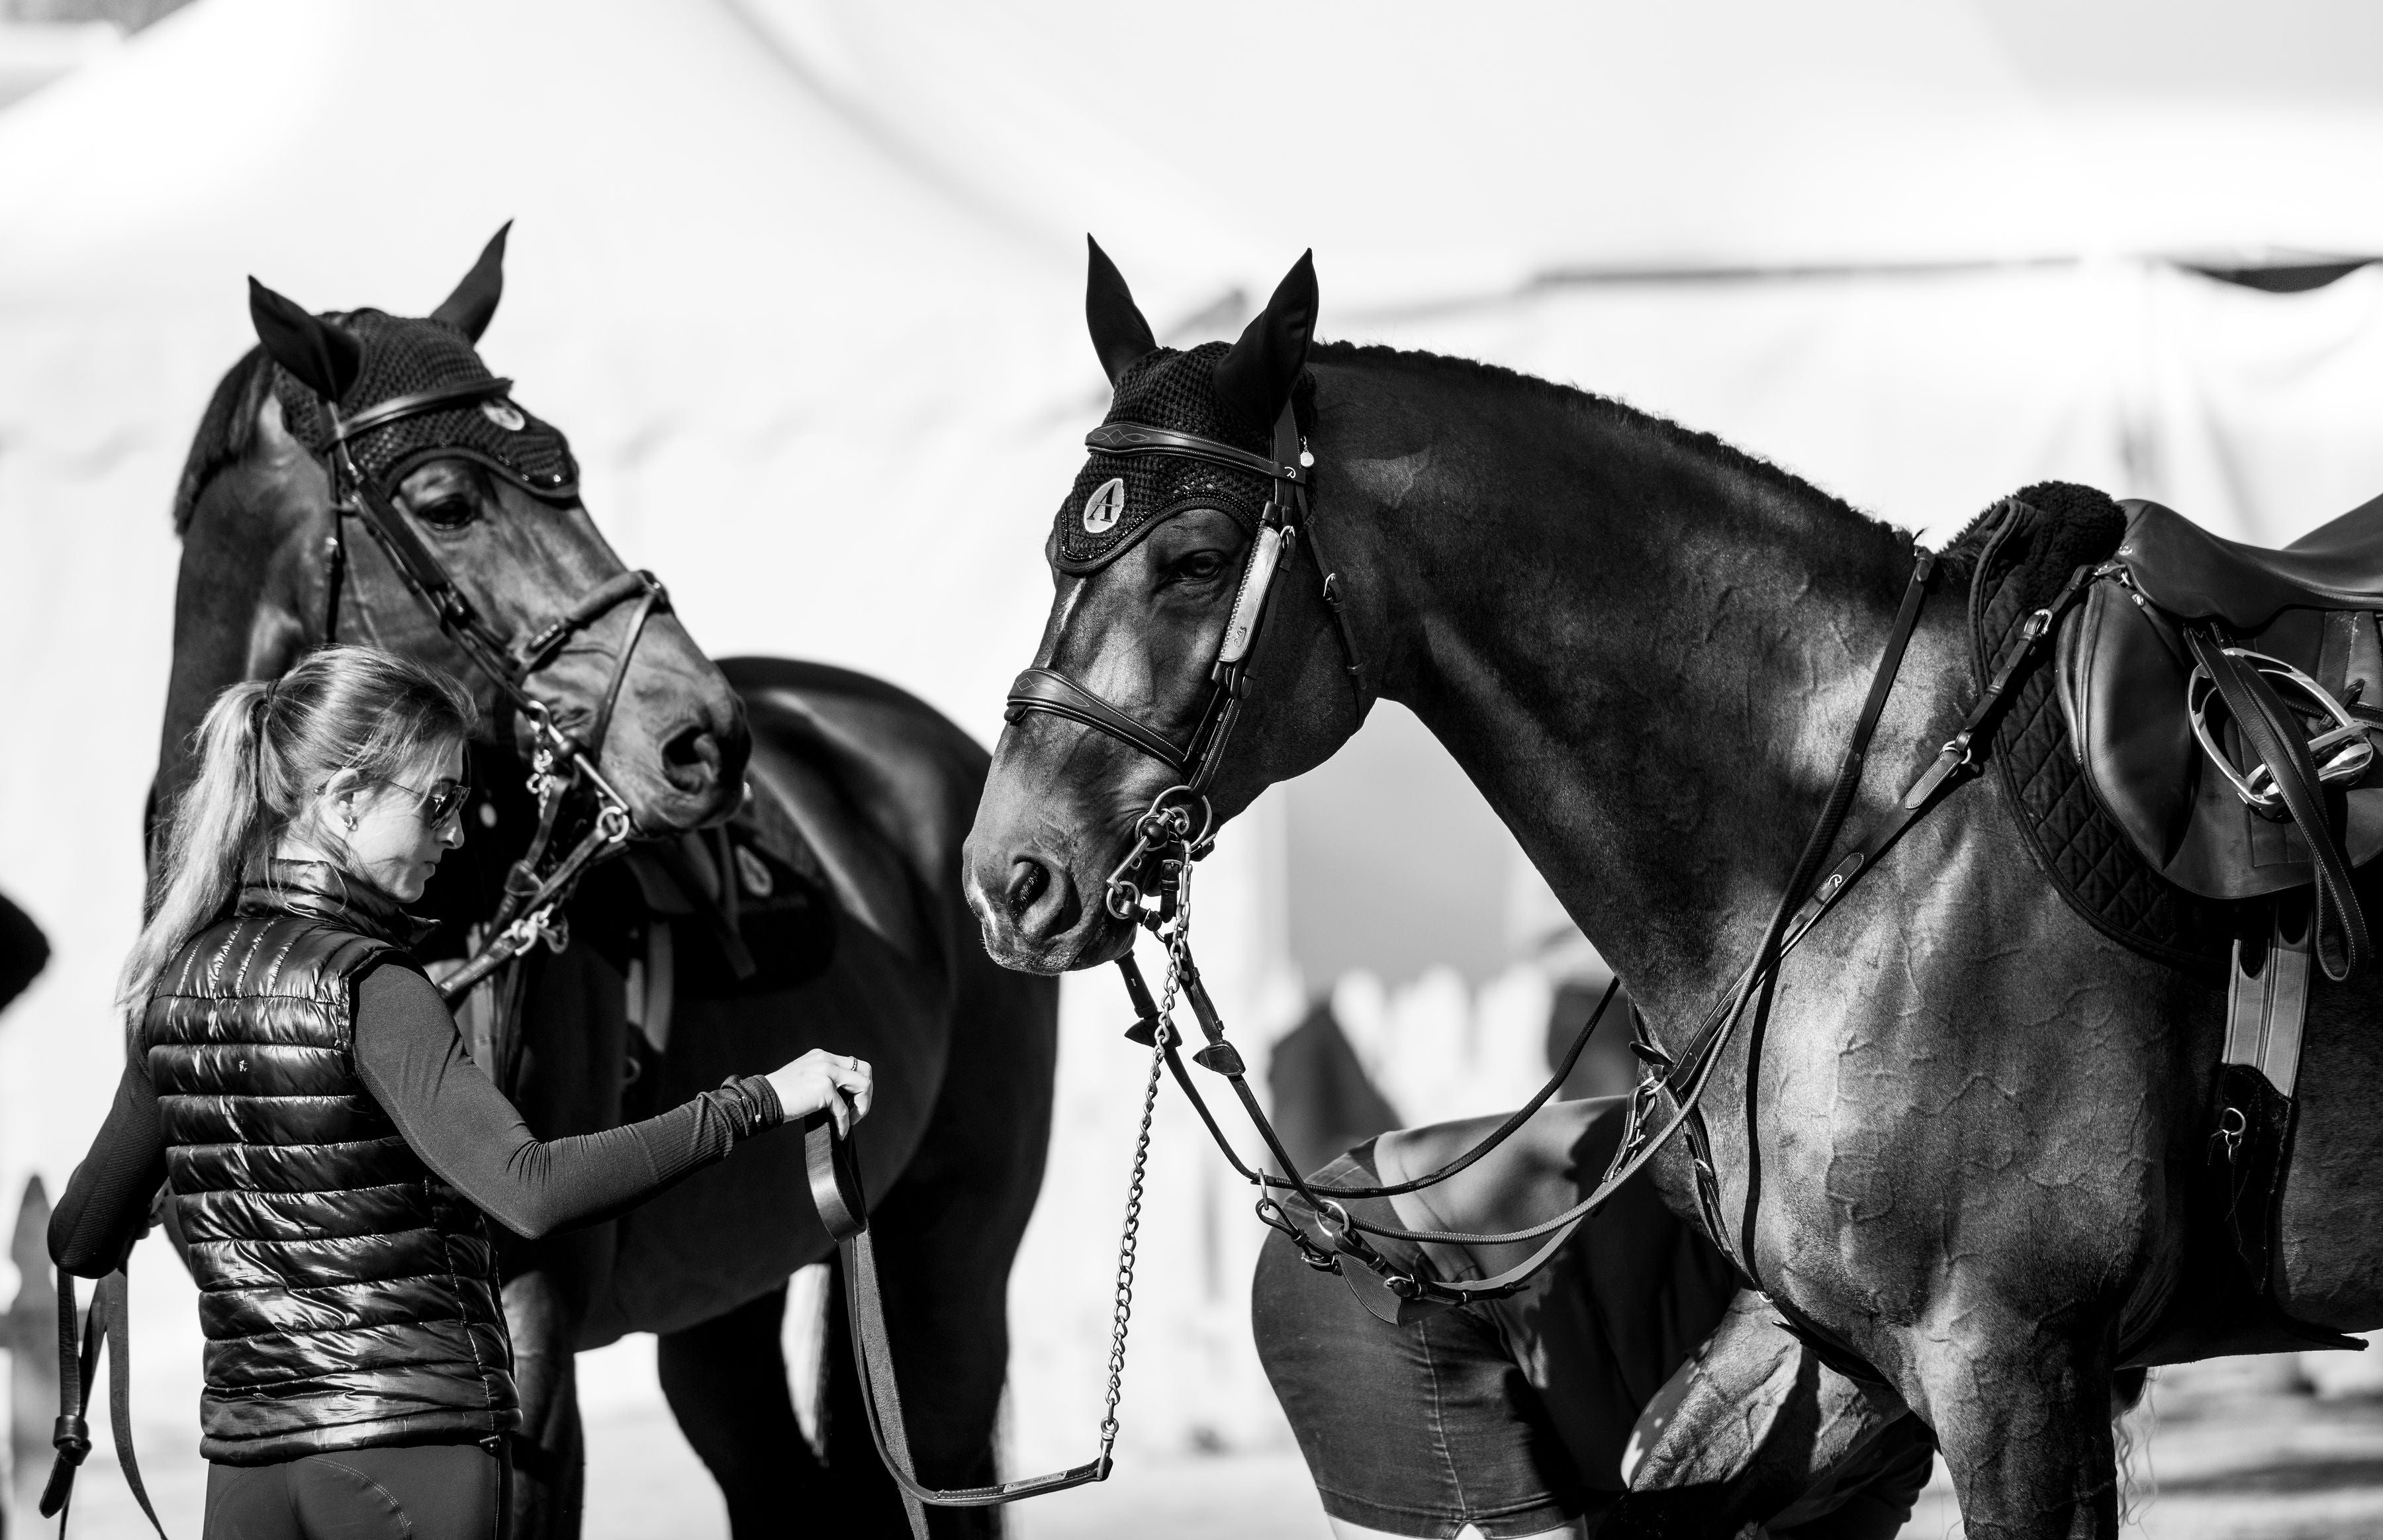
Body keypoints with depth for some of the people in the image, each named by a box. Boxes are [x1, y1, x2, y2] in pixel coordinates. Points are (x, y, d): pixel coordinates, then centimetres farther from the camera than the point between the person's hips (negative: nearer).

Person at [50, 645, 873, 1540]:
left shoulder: (180, 985, 7)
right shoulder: (370, 992, -15)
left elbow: (82, 1244, 13)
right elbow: (531, 1194, -28)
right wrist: (760, 1103, -25)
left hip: (245, 1451, 7)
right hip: (408, 1434, -7)